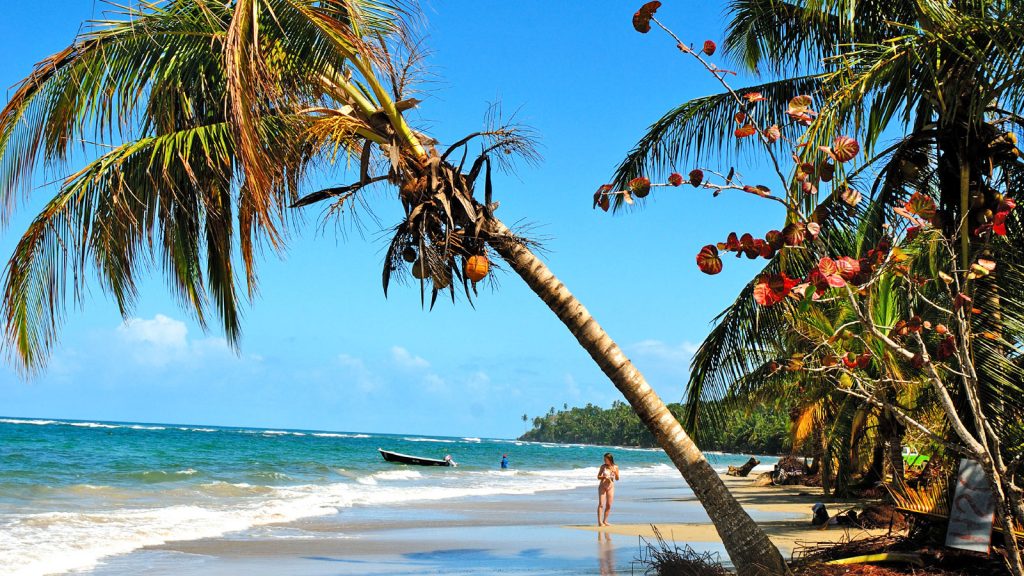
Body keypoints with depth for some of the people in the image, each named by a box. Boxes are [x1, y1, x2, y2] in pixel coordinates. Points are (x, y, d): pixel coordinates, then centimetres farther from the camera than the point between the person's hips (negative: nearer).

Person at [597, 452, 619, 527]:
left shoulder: (615, 467, 2)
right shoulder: (603, 466, -2)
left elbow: (617, 479, 7)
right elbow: (598, 477, 1)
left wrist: (615, 472, -12)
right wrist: (604, 477, -18)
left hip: (611, 487, 2)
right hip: (602, 486, -2)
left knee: (609, 505, 3)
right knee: (601, 504, -8)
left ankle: (605, 521, 13)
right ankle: (600, 521, -11)